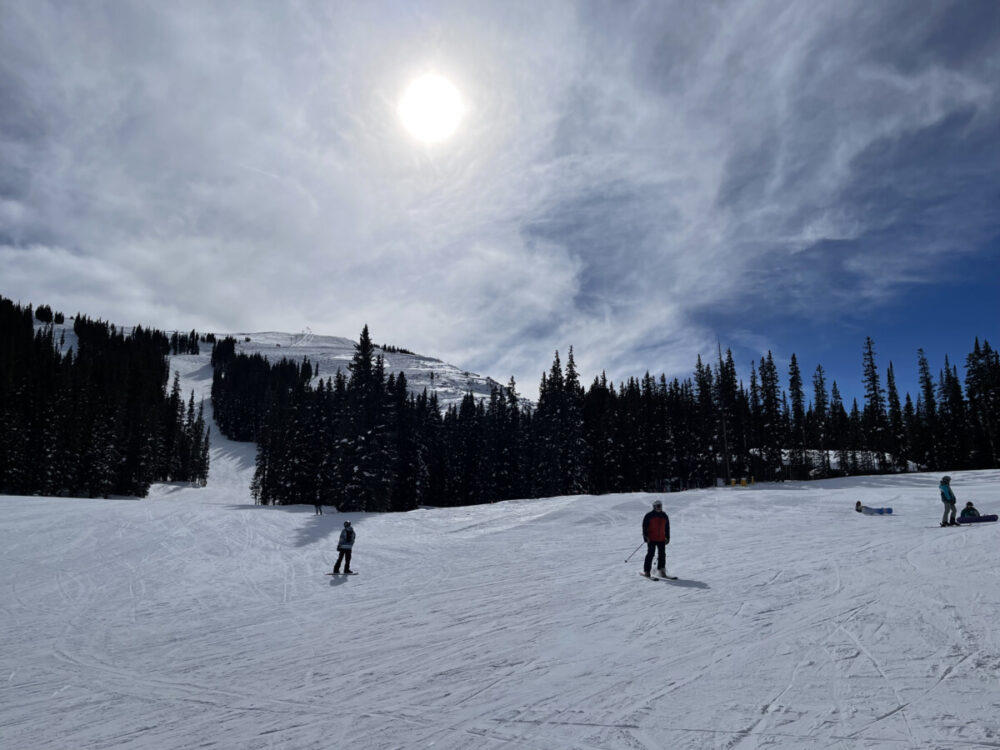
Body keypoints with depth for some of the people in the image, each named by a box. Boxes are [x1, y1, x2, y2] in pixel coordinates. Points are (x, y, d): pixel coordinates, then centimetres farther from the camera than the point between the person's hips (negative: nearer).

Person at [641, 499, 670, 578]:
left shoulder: (665, 516, 13)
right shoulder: (649, 516, -3)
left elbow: (667, 528, 21)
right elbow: (644, 527, -4)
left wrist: (667, 537, 16)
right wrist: (646, 537, -12)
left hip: (661, 540, 5)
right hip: (651, 539, -5)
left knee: (662, 555, 3)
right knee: (650, 554, -7)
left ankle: (661, 571, 11)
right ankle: (646, 571, -2)